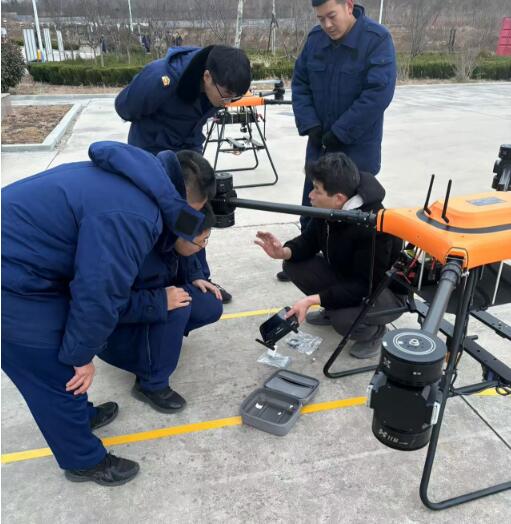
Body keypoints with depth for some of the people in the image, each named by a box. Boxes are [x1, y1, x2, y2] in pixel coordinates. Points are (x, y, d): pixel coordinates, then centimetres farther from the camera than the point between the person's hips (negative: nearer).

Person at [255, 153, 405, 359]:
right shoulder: (328, 209, -14)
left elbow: (365, 286, -33)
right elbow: (310, 240, 0)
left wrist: (313, 299, -38)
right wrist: (284, 252, -22)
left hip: (387, 291, -7)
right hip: (345, 277, 7)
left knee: (344, 320, -35)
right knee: (294, 265, -7)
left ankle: (374, 331, 1)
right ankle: (334, 310, 14)